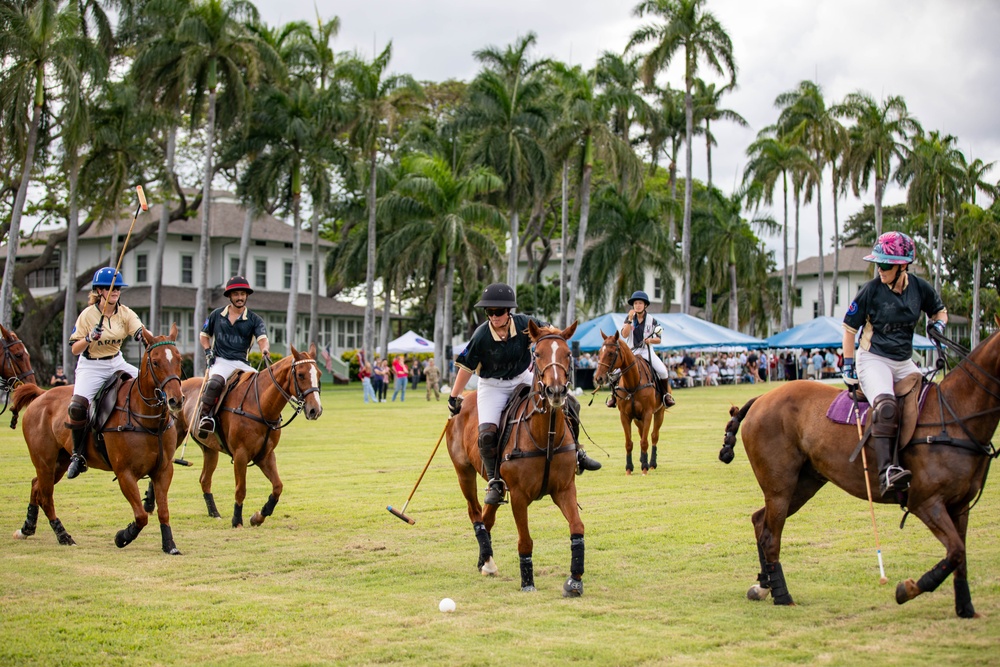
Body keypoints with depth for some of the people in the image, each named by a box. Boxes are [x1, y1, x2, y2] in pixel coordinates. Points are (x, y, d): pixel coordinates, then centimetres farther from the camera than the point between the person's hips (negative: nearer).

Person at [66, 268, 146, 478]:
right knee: (77, 406, -25)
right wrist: (90, 338, -28)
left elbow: (141, 333, -17)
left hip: (117, 364, 4)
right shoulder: (88, 314, -8)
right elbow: (75, 349, -8)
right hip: (91, 368, -4)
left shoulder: (125, 313, 1)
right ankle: (78, 455, -11)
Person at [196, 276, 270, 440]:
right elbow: (204, 336, 24)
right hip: (220, 361, -2)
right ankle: (205, 416, -23)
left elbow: (262, 339, -10)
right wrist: (208, 352, 5)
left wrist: (265, 350, -33)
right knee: (215, 382, -34)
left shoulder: (254, 320, 8)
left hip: (242, 363, 2)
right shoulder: (217, 315, 12)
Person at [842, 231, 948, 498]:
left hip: (904, 363, 6)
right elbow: (850, 328, -1)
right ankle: (886, 470, -45)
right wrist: (848, 368, -2)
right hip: (873, 360, -6)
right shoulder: (871, 290, -10)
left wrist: (938, 324, -4)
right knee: (886, 406, -32)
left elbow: (940, 311, 20)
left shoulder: (920, 287, 0)